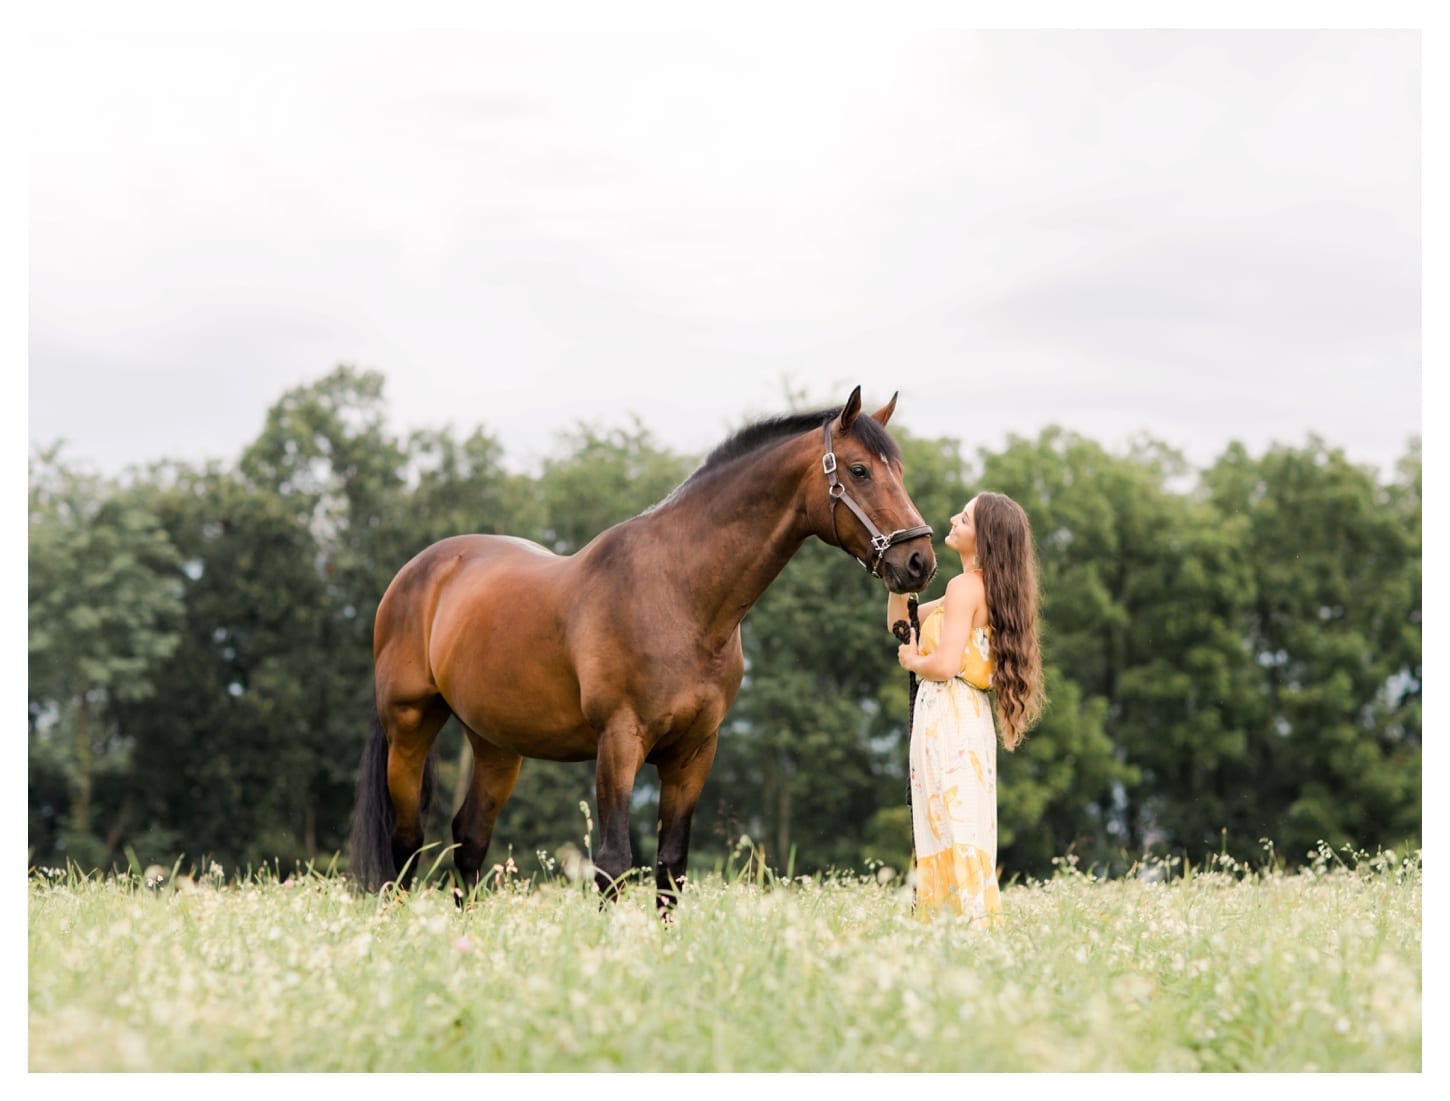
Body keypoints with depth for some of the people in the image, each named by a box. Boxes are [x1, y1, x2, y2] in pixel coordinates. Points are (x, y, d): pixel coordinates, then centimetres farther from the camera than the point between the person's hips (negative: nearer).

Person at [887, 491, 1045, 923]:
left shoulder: (965, 586, -13)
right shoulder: (984, 589, 16)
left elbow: (945, 664, -23)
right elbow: (899, 620, 24)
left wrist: (911, 661, -3)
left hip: (948, 721, -10)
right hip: (969, 719, 10)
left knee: (955, 833, -8)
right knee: (960, 834, 11)